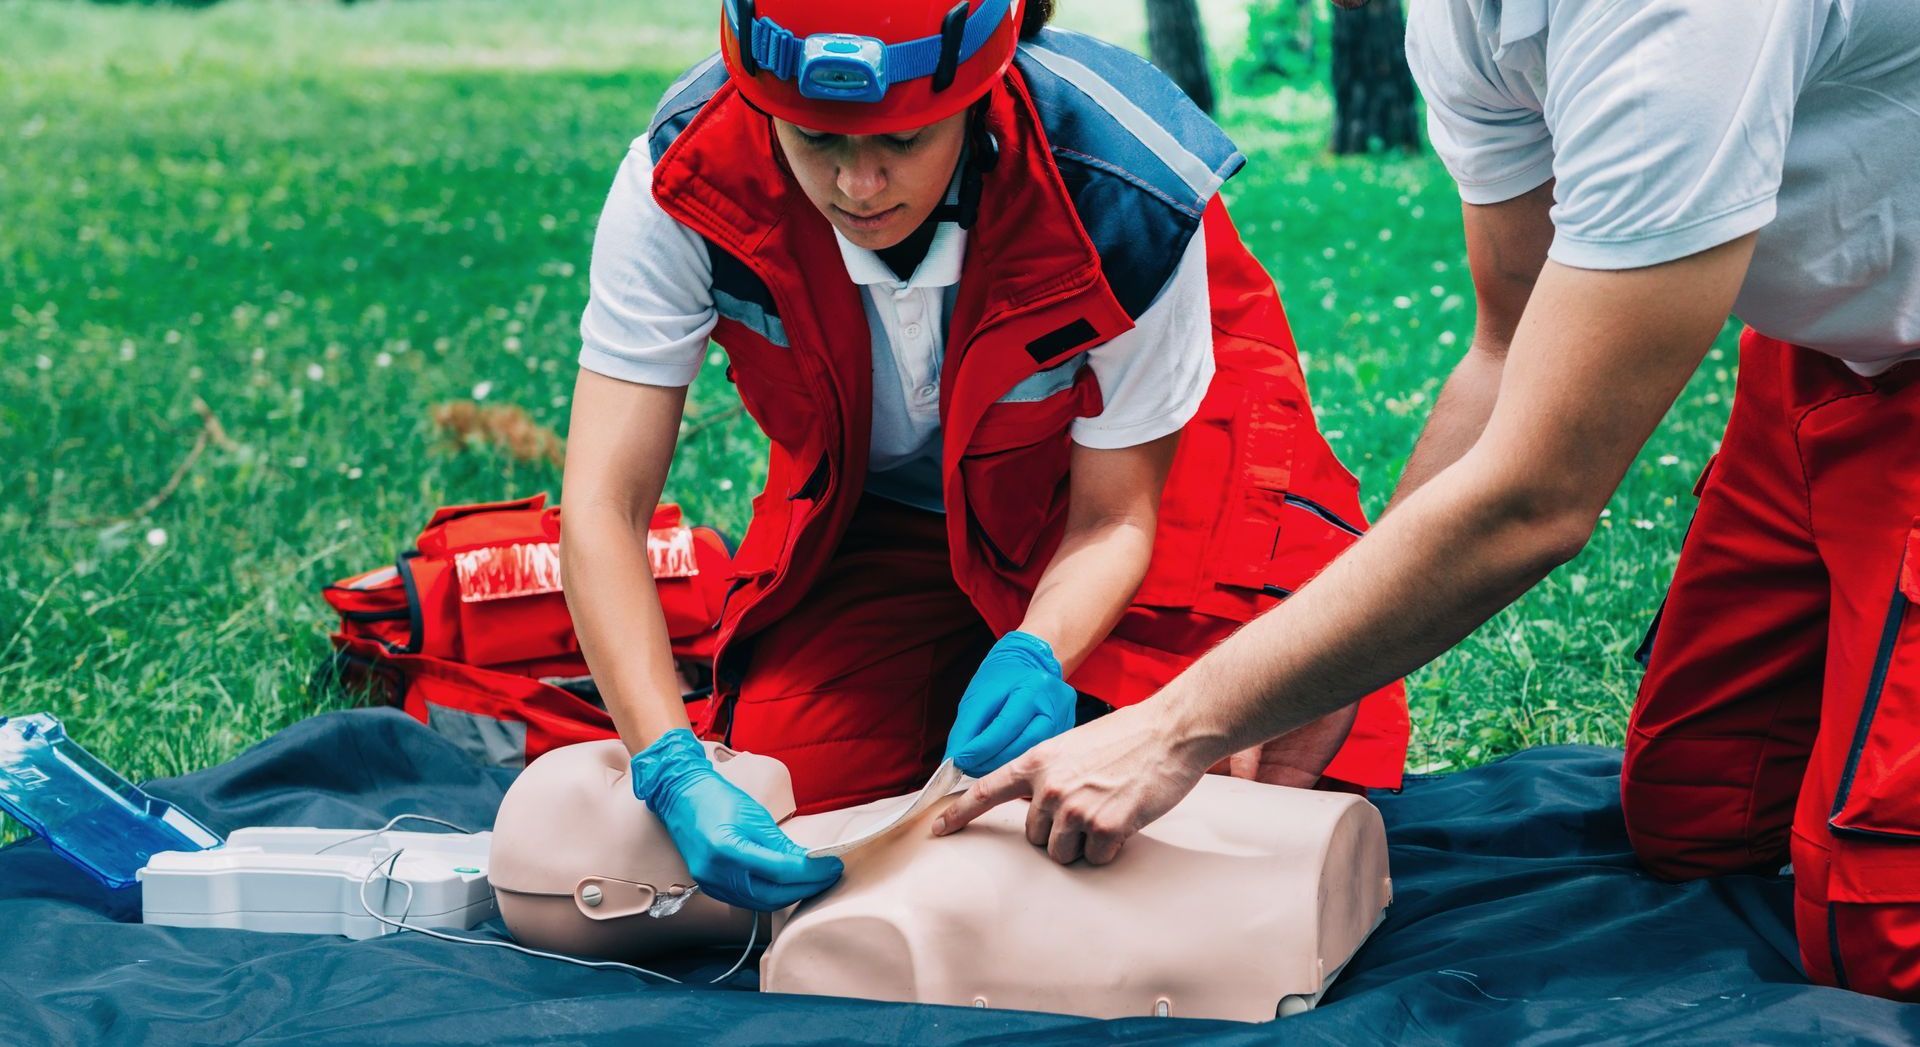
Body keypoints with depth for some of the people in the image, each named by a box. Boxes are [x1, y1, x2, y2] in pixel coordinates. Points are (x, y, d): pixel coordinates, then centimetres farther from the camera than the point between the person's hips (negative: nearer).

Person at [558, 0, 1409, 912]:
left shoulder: (1126, 195, -35)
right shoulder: (686, 186, -30)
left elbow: (1112, 519, -21)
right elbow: (603, 507, -29)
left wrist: (1036, 656, -43)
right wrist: (673, 769, -42)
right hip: (882, 515, 2)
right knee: (778, 796, -13)